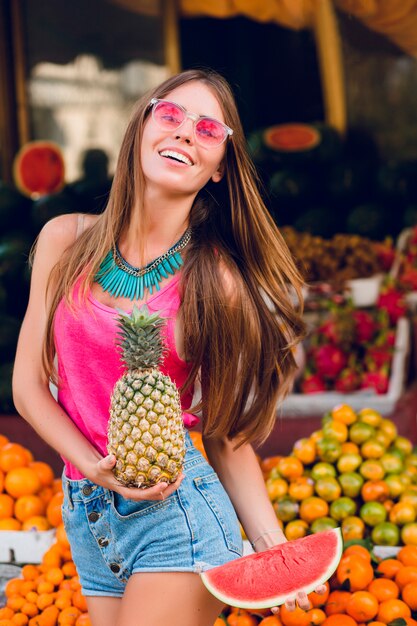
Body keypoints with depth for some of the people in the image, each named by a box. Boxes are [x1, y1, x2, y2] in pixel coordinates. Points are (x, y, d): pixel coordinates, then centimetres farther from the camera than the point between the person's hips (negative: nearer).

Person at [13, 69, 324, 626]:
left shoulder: (218, 281, -7)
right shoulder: (66, 240, 0)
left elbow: (225, 433, -2)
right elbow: (29, 385, 3)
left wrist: (273, 547, -12)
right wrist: (96, 468, -11)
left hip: (176, 514, -3)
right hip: (87, 519, 4)